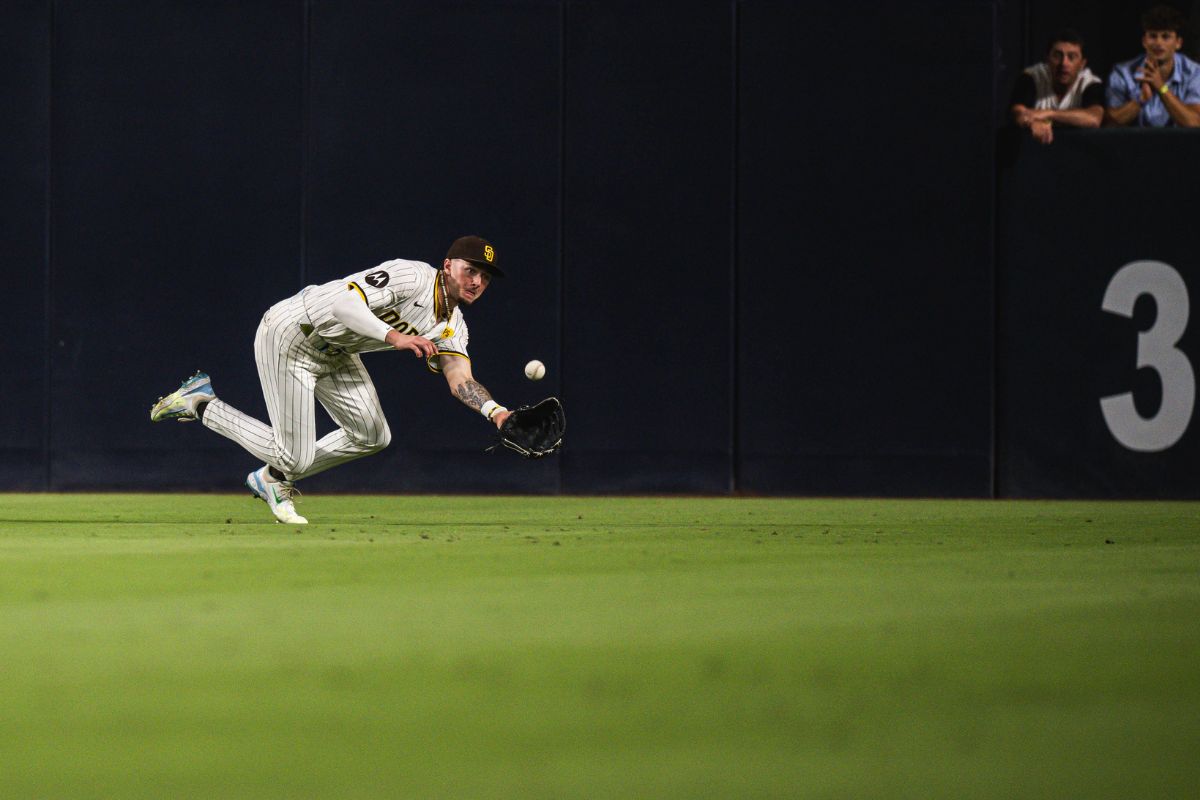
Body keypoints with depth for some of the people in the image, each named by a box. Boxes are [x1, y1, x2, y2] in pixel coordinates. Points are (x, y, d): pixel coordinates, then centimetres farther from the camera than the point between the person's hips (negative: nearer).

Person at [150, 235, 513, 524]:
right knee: (295, 457, -9)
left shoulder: (452, 327, 0)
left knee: (372, 436, 4)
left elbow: (460, 378, -15)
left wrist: (493, 409, -35)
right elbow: (344, 303, -37)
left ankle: (274, 478, 23)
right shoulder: (412, 276, -25)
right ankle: (201, 405, 9)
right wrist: (393, 336, -51)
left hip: (335, 354, 9)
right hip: (288, 337, -9)